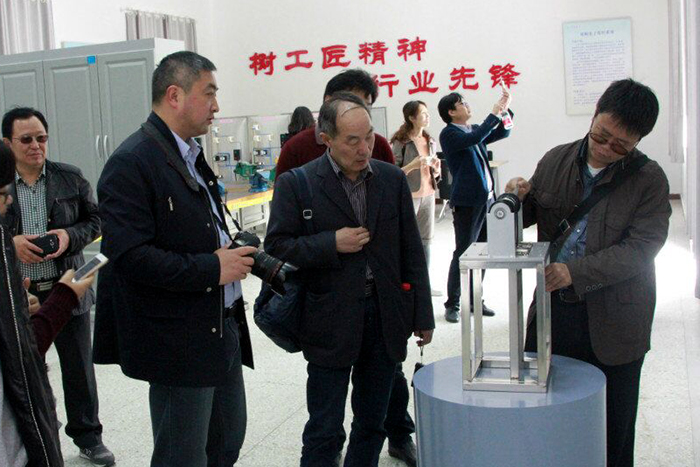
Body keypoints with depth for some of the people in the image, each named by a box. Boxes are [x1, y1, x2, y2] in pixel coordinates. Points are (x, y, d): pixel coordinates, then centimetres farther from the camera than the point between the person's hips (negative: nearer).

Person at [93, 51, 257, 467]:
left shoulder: (192, 155, 13)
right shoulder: (131, 163, -17)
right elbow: (129, 255, -25)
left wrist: (234, 252, 4)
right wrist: (211, 268, -21)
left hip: (222, 329, 9)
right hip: (180, 341, -9)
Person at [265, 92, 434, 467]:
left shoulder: (393, 179, 5)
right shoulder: (295, 184, -6)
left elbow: (411, 252, 8)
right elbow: (276, 247, -5)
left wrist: (422, 315, 8)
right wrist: (331, 244, -18)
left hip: (387, 321, 4)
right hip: (331, 322, -3)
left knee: (372, 422, 16)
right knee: (324, 430, 4)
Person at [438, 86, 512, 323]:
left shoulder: (474, 129, 13)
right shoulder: (449, 134, -9)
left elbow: (503, 133, 17)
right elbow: (475, 139, -25)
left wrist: (505, 109, 2)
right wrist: (494, 113, -18)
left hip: (486, 198, 8)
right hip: (467, 202, -8)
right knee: (463, 253, -2)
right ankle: (452, 304, 8)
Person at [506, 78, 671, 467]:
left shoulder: (649, 180, -8)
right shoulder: (555, 161, 2)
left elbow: (639, 249, -18)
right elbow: (527, 217, 13)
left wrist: (575, 272, -29)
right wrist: (517, 199, -11)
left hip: (613, 321, -3)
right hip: (552, 308, 3)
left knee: (613, 428, 10)